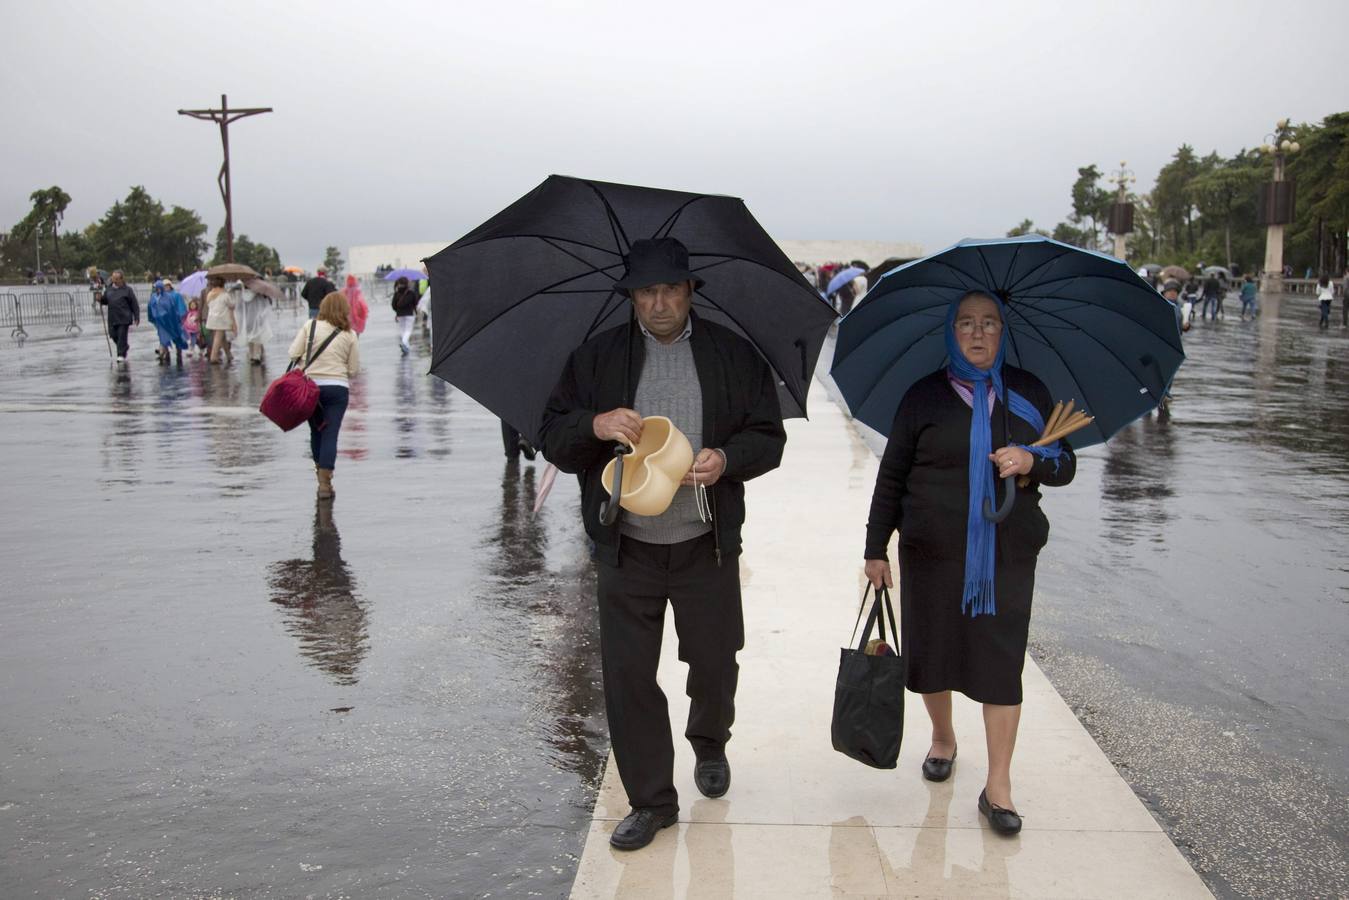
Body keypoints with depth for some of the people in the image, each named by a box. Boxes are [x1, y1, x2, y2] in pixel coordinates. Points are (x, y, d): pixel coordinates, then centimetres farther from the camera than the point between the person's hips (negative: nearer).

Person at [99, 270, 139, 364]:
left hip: (124, 318, -5)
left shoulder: (127, 289, -4)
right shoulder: (109, 289, 10)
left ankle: (121, 356, -4)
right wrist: (100, 299, -4)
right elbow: (105, 301, 19)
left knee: (122, 337, -7)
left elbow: (134, 304, -4)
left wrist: (136, 317, -8)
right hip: (112, 318, 5)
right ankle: (126, 346, 33)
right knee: (114, 336, 7)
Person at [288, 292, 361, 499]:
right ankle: (325, 484, -8)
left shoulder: (310, 326, -1)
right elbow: (354, 369, 0)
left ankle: (322, 475, 27)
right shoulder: (349, 335, 0)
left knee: (316, 431, 17)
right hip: (338, 388, -1)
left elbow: (293, 354, -3)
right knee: (330, 435, -2)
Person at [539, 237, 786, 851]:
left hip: (707, 547, 0)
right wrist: (594, 425, -20)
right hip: (626, 550, 0)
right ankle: (651, 801, 19)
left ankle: (709, 743, 46)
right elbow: (553, 440, 1)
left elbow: (769, 438, 4)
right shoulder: (596, 358, 3)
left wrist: (728, 458, -17)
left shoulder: (734, 355, 3)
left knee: (715, 663, 13)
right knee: (627, 677, 2)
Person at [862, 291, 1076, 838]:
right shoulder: (925, 396, 1)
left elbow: (1065, 464, 10)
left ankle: (998, 787, 6)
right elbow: (891, 477, 3)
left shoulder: (1028, 393, 7)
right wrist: (876, 548, 1)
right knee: (931, 650, 10)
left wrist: (1032, 462, -13)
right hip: (932, 552, 0)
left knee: (1001, 660, -2)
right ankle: (942, 738, 38)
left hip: (1008, 553, 1)